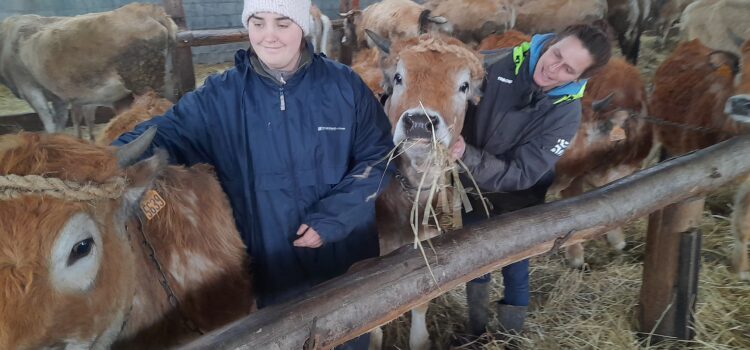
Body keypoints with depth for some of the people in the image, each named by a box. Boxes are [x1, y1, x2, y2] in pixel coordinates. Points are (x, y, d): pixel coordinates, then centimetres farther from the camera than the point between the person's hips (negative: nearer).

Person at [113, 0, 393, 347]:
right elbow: (161, 137, -12)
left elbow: (379, 157, -7)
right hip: (270, 271, 0)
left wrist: (330, 219, -16)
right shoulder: (219, 97, -7)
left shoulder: (344, 85, -7)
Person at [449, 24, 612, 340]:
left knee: (514, 267, 14)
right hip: (474, 190, 3)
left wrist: (467, 156, -42)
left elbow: (520, 174, -30)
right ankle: (475, 329, 44)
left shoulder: (566, 113, -25)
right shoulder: (503, 62, -21)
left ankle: (511, 334, 41)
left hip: (516, 204, -2)